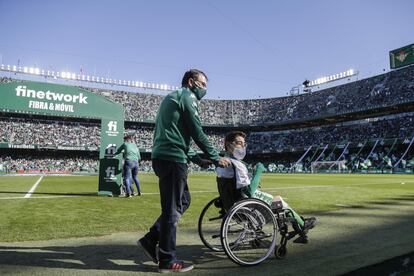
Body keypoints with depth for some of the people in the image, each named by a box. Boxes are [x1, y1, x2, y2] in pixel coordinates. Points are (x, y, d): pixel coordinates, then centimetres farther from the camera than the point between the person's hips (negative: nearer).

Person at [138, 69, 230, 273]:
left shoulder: (172, 97, 26)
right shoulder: (186, 97, -4)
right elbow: (197, 133, -10)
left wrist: (197, 159, 22)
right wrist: (216, 158, -1)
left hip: (162, 156, 10)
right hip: (173, 159, -10)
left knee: (184, 200, 17)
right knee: (172, 208, -2)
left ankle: (151, 239, 17)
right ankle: (167, 260, 9)